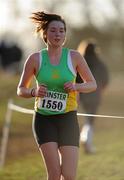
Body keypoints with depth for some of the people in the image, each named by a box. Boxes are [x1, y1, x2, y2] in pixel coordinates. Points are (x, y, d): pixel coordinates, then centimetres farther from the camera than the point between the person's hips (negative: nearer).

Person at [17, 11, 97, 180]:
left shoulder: (74, 57, 0)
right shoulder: (35, 59, -1)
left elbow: (92, 84, 9)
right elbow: (21, 90, 8)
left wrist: (76, 86, -12)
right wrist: (34, 92, -14)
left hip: (67, 118, 1)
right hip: (43, 119, -1)